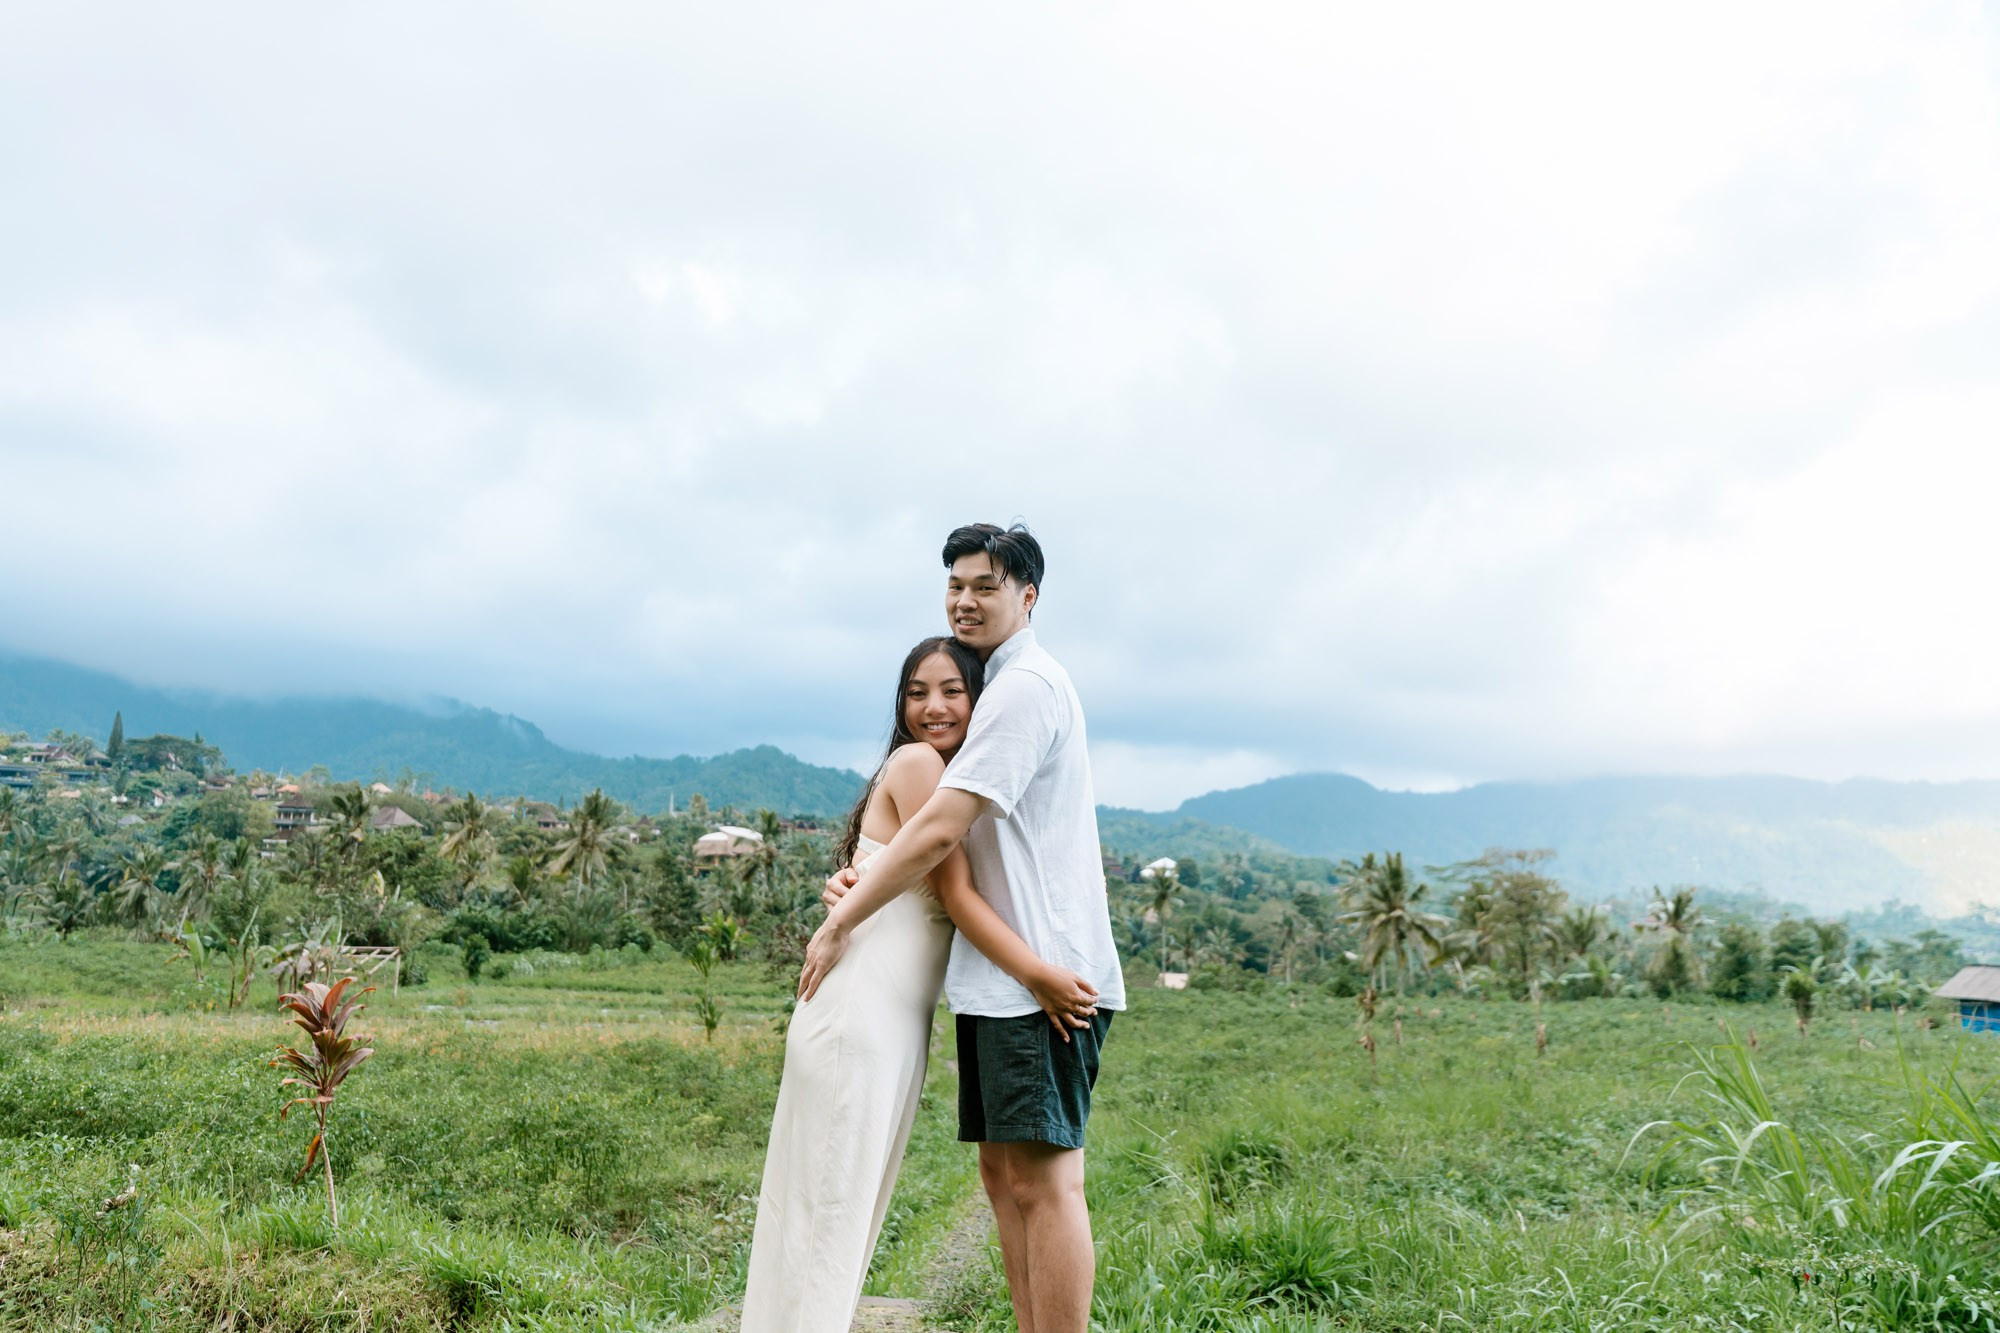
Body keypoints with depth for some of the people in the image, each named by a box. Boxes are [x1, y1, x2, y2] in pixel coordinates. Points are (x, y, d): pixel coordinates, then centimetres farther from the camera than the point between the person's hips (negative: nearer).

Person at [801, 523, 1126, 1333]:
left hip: (1042, 972, -10)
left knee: (1043, 1176, -7)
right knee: (1004, 1170, 12)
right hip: (1000, 973, 10)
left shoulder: (1025, 685, -11)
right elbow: (963, 838, 22)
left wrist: (841, 924, -8)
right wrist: (860, 888, 6)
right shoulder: (1003, 688, 21)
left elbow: (939, 832, -17)